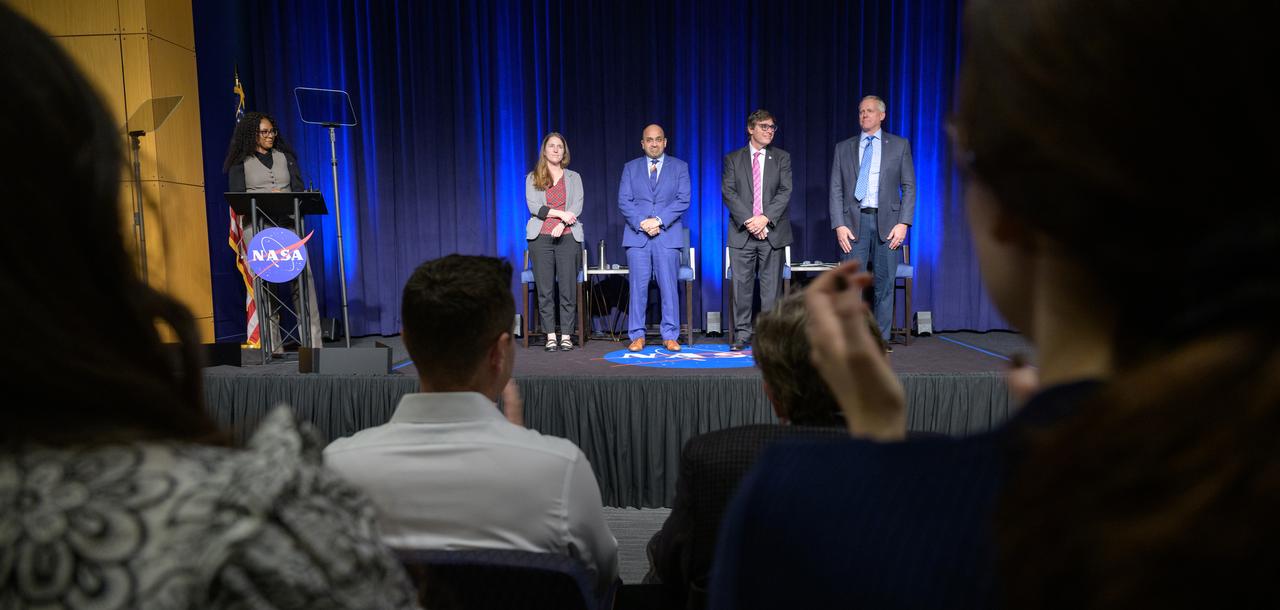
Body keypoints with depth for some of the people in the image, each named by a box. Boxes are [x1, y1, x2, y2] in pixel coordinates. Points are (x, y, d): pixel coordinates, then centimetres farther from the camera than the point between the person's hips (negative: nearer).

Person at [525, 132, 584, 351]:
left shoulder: (573, 177, 15)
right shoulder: (532, 178, 12)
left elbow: (577, 206, 3)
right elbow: (533, 206, -1)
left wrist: (562, 224, -14)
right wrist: (560, 213, -11)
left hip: (568, 236, 0)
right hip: (540, 237, 0)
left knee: (568, 288, -4)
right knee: (545, 289, -2)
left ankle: (566, 336, 2)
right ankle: (550, 336, 3)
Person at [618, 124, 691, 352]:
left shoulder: (679, 167, 10)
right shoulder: (630, 168, 13)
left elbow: (683, 200, -1)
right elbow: (624, 201, 4)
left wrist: (659, 220, -12)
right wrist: (642, 223, -11)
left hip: (668, 235, -1)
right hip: (637, 235, 1)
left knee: (669, 287, -1)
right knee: (638, 287, 0)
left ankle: (670, 336, 5)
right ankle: (637, 336, 6)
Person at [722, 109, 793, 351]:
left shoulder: (782, 158, 10)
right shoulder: (733, 159, 8)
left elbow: (785, 192, 0)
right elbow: (728, 192, -2)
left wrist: (765, 218, -14)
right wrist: (748, 220, -14)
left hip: (772, 230, 0)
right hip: (742, 231, 0)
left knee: (771, 285, 1)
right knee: (742, 285, 0)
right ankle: (742, 334, 7)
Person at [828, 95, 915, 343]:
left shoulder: (899, 145, 8)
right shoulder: (843, 148, 11)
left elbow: (909, 187, 5)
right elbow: (836, 190, 6)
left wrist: (903, 223, -6)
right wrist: (839, 225, -5)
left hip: (887, 222, 0)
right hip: (854, 222, 0)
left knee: (884, 284, 3)